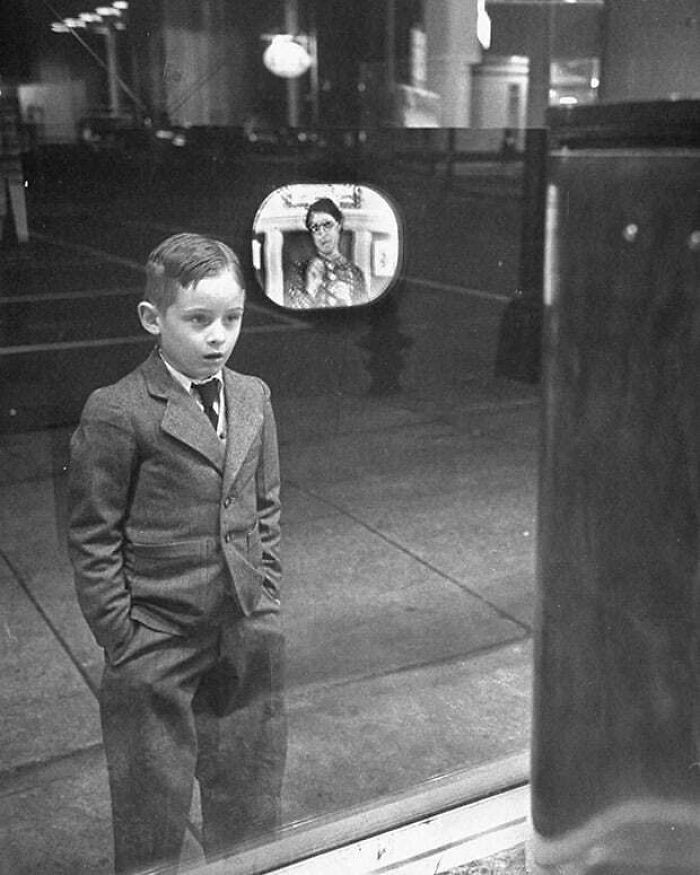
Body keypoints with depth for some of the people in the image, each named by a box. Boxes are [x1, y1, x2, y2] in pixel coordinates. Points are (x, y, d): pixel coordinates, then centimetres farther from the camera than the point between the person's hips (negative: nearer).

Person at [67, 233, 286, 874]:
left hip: (248, 639, 5)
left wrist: (267, 604, 8)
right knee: (152, 822, 12)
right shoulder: (115, 413, -14)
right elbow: (92, 540, -10)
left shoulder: (253, 397, 3)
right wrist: (122, 641, -9)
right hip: (156, 648, -5)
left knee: (251, 808, 19)